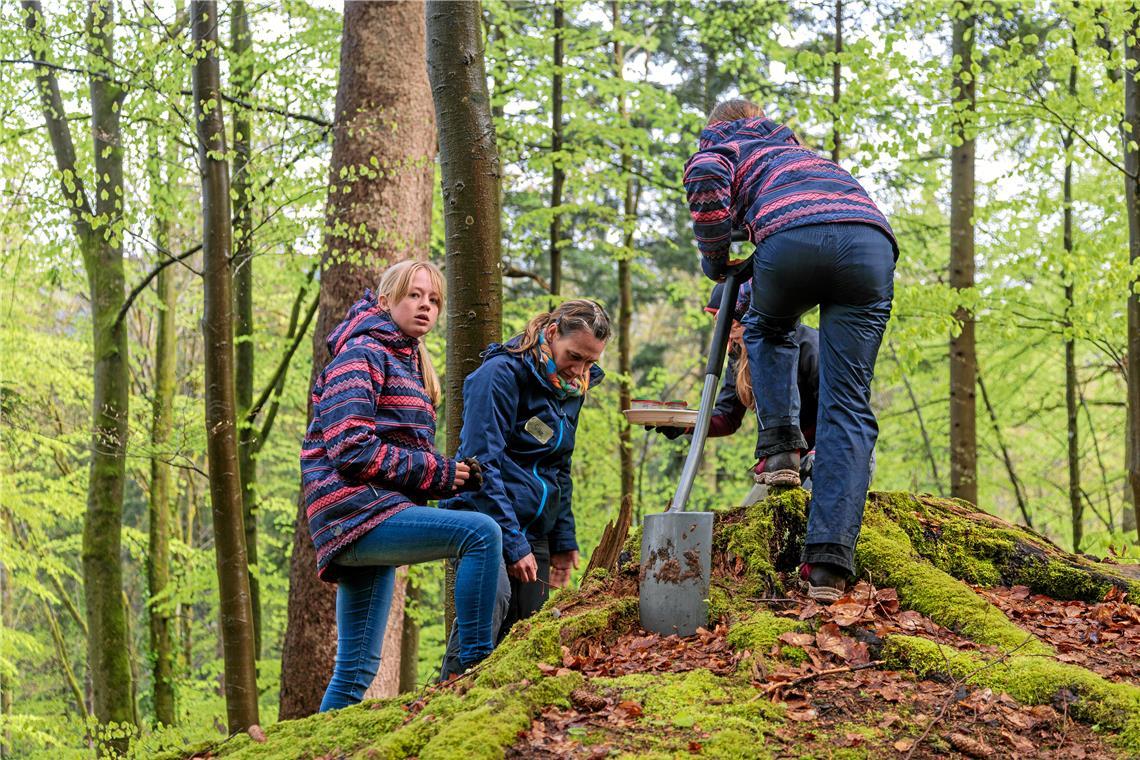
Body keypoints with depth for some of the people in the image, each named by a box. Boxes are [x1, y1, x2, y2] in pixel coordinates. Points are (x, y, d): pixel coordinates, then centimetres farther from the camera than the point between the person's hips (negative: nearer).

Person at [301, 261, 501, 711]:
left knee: (356, 670, 10)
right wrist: (435, 472, -12)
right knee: (481, 532, -25)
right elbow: (351, 448, -17)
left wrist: (454, 475, 0)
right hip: (356, 510, -10)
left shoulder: (406, 363, 25)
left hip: (369, 521, 10)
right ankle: (478, 667, -25)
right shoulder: (362, 354, -5)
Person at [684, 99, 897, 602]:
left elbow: (706, 178, 1)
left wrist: (714, 259, 15)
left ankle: (780, 447, 14)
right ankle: (829, 561, -8)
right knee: (849, 406, 2)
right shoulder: (799, 152, 46)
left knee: (768, 328, 32)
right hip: (872, 240, 4)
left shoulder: (723, 142, 29)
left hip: (793, 238, -4)